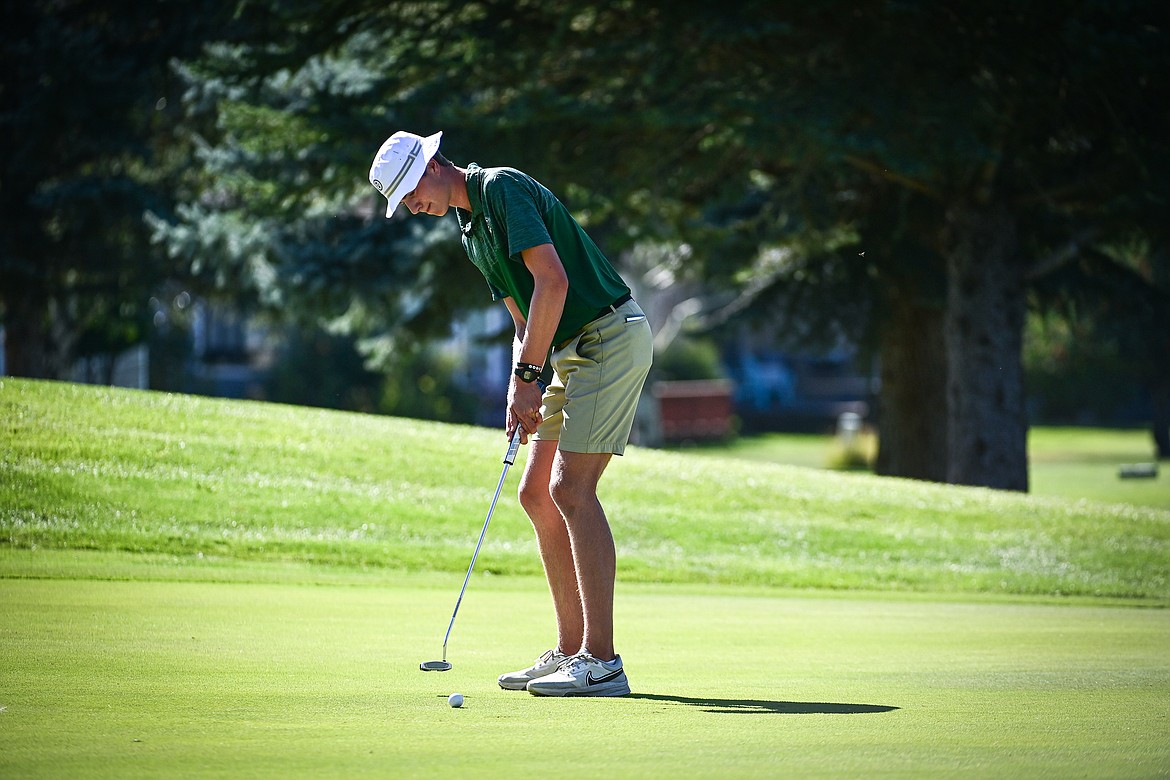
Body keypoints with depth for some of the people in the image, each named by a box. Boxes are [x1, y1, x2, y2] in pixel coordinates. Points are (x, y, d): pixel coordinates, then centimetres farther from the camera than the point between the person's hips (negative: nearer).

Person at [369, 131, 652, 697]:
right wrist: (521, 392, 3)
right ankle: (571, 650, 11)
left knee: (570, 486, -16)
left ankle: (602, 661, -17)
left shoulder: (501, 188, -13)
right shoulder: (471, 226, 17)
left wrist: (527, 375, -20)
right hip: (575, 351, 10)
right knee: (536, 492, 8)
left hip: (610, 336, -10)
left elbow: (553, 280, -23)